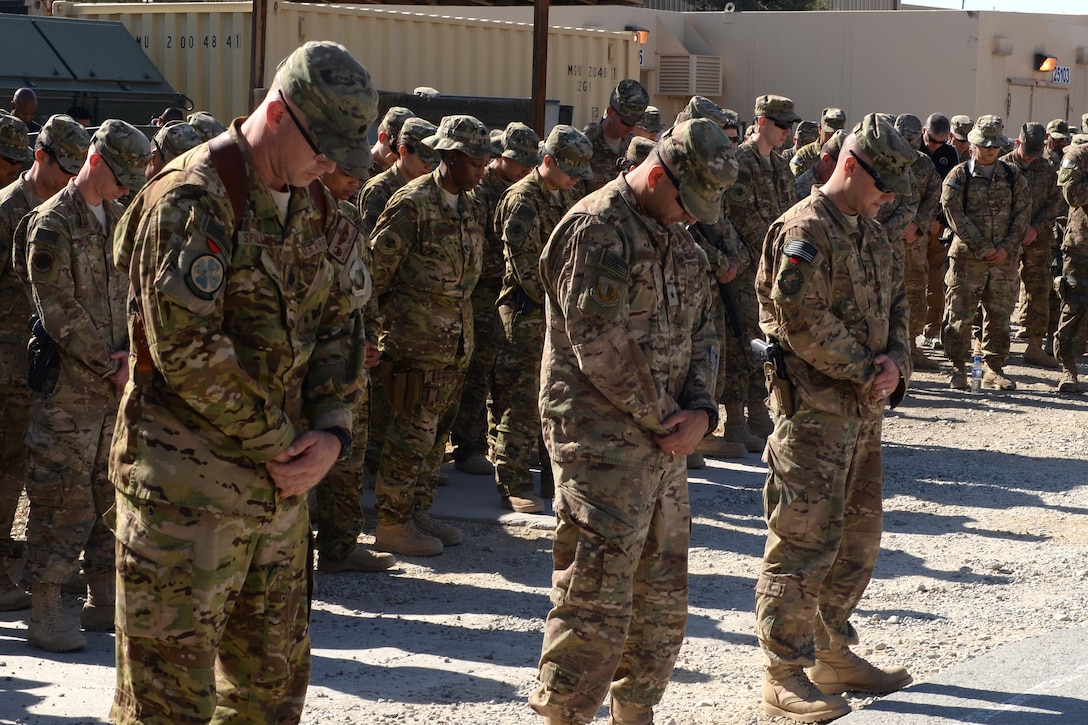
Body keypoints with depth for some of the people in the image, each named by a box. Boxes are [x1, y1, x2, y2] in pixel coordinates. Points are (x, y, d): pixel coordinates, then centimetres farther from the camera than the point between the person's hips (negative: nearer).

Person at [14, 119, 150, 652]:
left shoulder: (121, 220, 13)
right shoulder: (51, 224, -9)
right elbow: (59, 312, -13)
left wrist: (131, 353, -6)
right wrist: (111, 367, -13)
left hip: (117, 382, 7)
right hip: (68, 385, -7)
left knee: (113, 491, 11)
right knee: (62, 494, -5)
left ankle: (104, 601, 20)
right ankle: (45, 613, 1)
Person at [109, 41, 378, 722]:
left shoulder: (315, 209, 11)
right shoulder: (192, 200, -15)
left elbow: (332, 330, 14)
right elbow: (187, 348, -21)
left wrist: (332, 434, -4)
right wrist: (284, 445, -14)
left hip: (282, 486, 8)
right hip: (188, 487, -8)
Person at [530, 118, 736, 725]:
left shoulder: (680, 241, 14)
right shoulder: (596, 229, -13)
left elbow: (701, 331, 14)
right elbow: (601, 345, -19)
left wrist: (700, 411, -4)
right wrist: (668, 420, -12)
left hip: (666, 444, 9)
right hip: (603, 442, -9)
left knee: (663, 598, 14)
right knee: (595, 602, -8)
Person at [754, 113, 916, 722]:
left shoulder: (873, 234, 16)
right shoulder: (804, 230, -13)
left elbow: (896, 306, 17)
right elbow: (803, 320, -20)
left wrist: (896, 362, -3)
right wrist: (867, 373, -16)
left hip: (865, 408, 10)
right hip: (814, 405, -9)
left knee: (859, 535, 16)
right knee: (805, 541, -7)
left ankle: (835, 655, 29)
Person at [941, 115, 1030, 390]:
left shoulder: (1012, 176, 9)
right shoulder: (958, 176, -1)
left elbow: (1022, 213, 5)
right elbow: (956, 215, -9)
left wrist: (1006, 248, -8)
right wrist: (983, 248, -14)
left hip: (1005, 257, 3)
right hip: (967, 257, -3)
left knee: (1000, 316, 6)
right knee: (960, 314, -2)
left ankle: (994, 369, 15)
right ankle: (958, 369, 8)